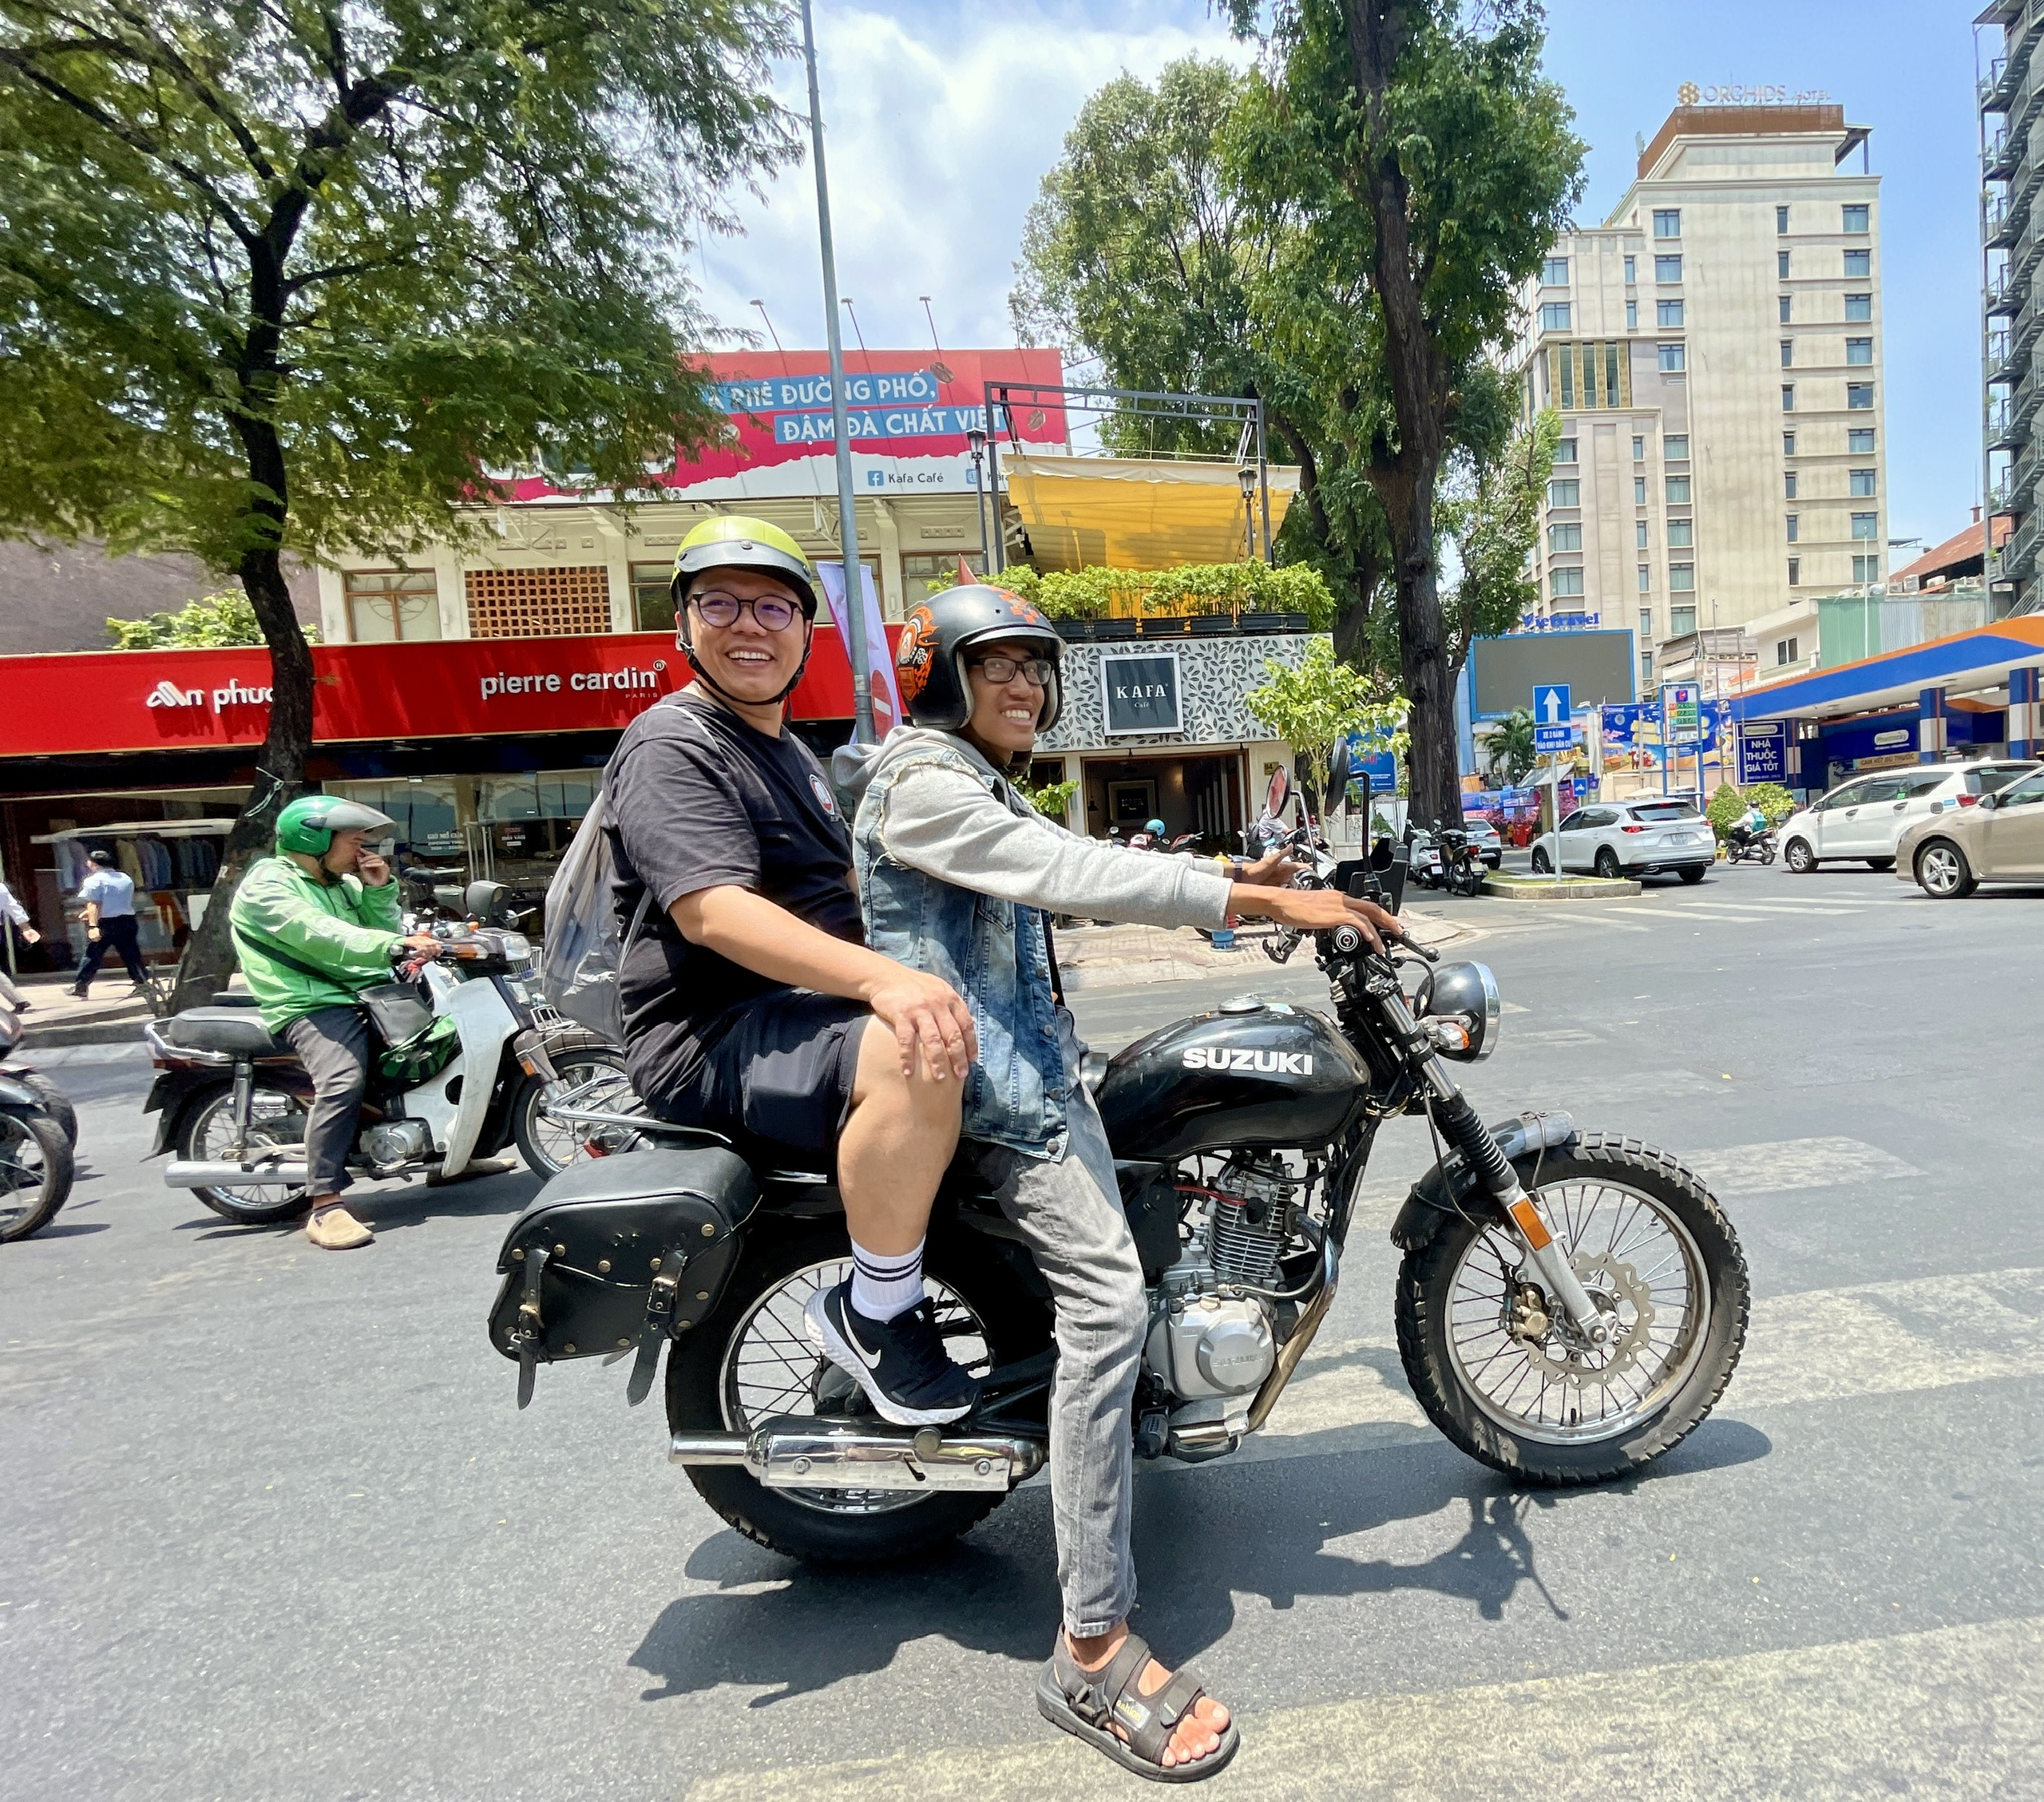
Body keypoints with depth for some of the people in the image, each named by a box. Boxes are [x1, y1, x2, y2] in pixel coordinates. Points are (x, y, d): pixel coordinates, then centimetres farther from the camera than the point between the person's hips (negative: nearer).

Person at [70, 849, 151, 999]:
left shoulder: (94, 880, -6)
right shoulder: (126, 878, 13)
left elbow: (93, 904, -15)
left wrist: (93, 925, -21)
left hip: (105, 924, -5)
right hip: (127, 921, 5)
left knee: (92, 955, 3)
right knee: (131, 954, 9)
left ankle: (80, 987, 7)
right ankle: (143, 983, 7)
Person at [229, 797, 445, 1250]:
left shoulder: (342, 884, 21)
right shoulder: (268, 883, -6)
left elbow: (384, 929, 20)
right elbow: (319, 935, -24)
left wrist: (380, 890, 4)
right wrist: (396, 947, -35)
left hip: (370, 993, 9)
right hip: (312, 1004, -9)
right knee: (342, 1081, -34)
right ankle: (324, 1207, -29)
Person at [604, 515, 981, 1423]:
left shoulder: (791, 752, 21)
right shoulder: (671, 746, -10)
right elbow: (714, 912, -27)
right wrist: (881, 978, -40)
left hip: (809, 1012, 10)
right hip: (710, 1040, -10)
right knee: (917, 1059, -36)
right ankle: (888, 1326, -16)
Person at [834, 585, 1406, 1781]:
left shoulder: (983, 789, 20)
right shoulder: (919, 782, -13)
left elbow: (1067, 881, 21)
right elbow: (1070, 875, -25)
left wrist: (1229, 879, 14)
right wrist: (1264, 904, -27)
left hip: (1029, 1055, 11)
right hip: (988, 1070, -11)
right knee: (1109, 1303, -17)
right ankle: (1095, 1649, -9)